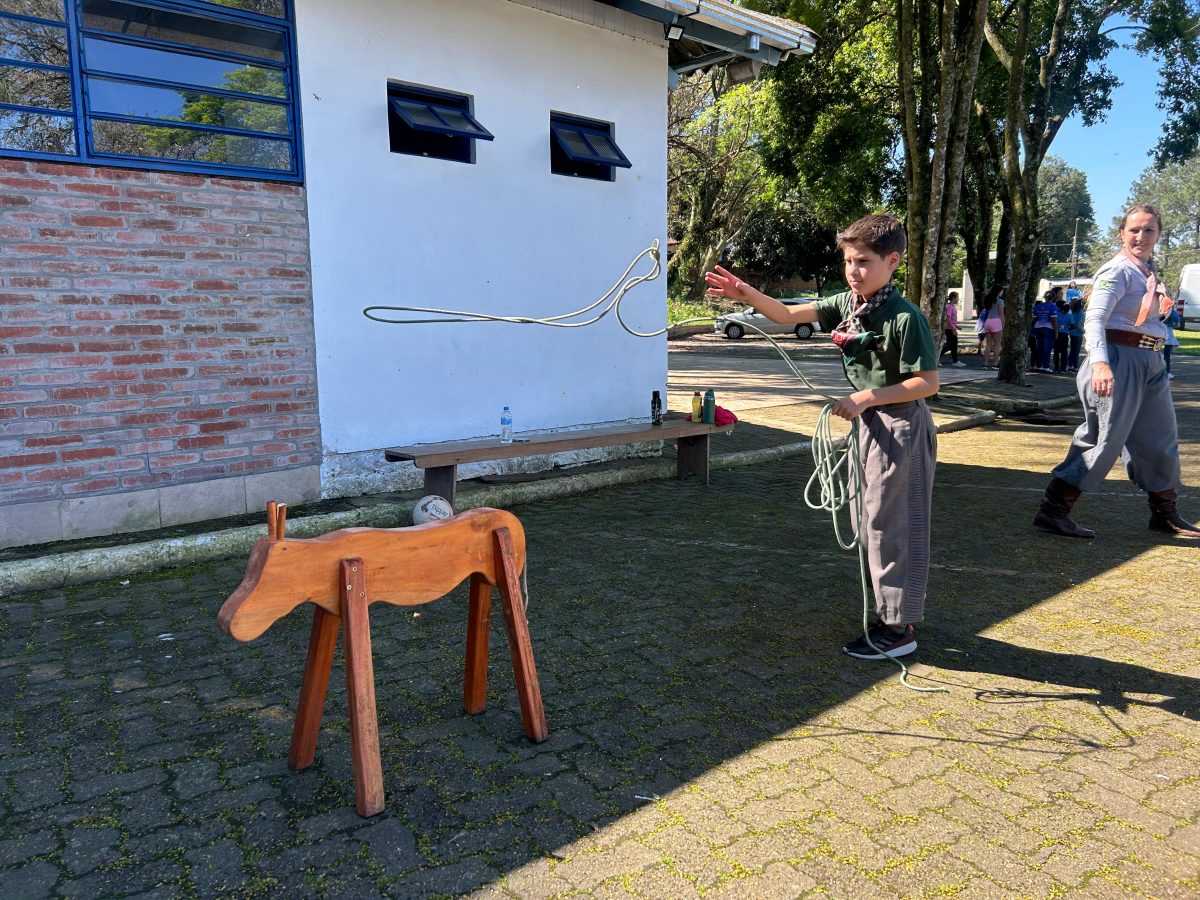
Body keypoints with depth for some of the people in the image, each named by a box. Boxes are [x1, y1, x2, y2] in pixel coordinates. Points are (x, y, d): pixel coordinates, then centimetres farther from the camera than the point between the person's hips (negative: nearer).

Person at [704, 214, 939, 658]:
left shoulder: (905, 317, -19)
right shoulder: (846, 305, 2)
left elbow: (928, 383, -18)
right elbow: (790, 315, -5)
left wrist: (866, 398, -22)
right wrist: (749, 295, -22)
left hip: (901, 429, -8)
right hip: (870, 425, 8)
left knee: (891, 525, -1)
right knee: (871, 523, 16)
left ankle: (899, 629, 12)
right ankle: (896, 610, 33)